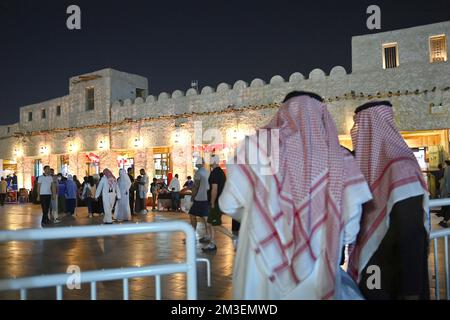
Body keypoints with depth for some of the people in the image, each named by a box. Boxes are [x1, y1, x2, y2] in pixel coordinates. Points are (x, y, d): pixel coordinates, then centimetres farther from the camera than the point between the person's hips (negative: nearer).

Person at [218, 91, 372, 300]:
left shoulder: (258, 145, -7)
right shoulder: (339, 160, -4)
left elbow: (229, 204, -2)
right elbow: (351, 220, -3)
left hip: (260, 274, 0)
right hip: (315, 279, 1)